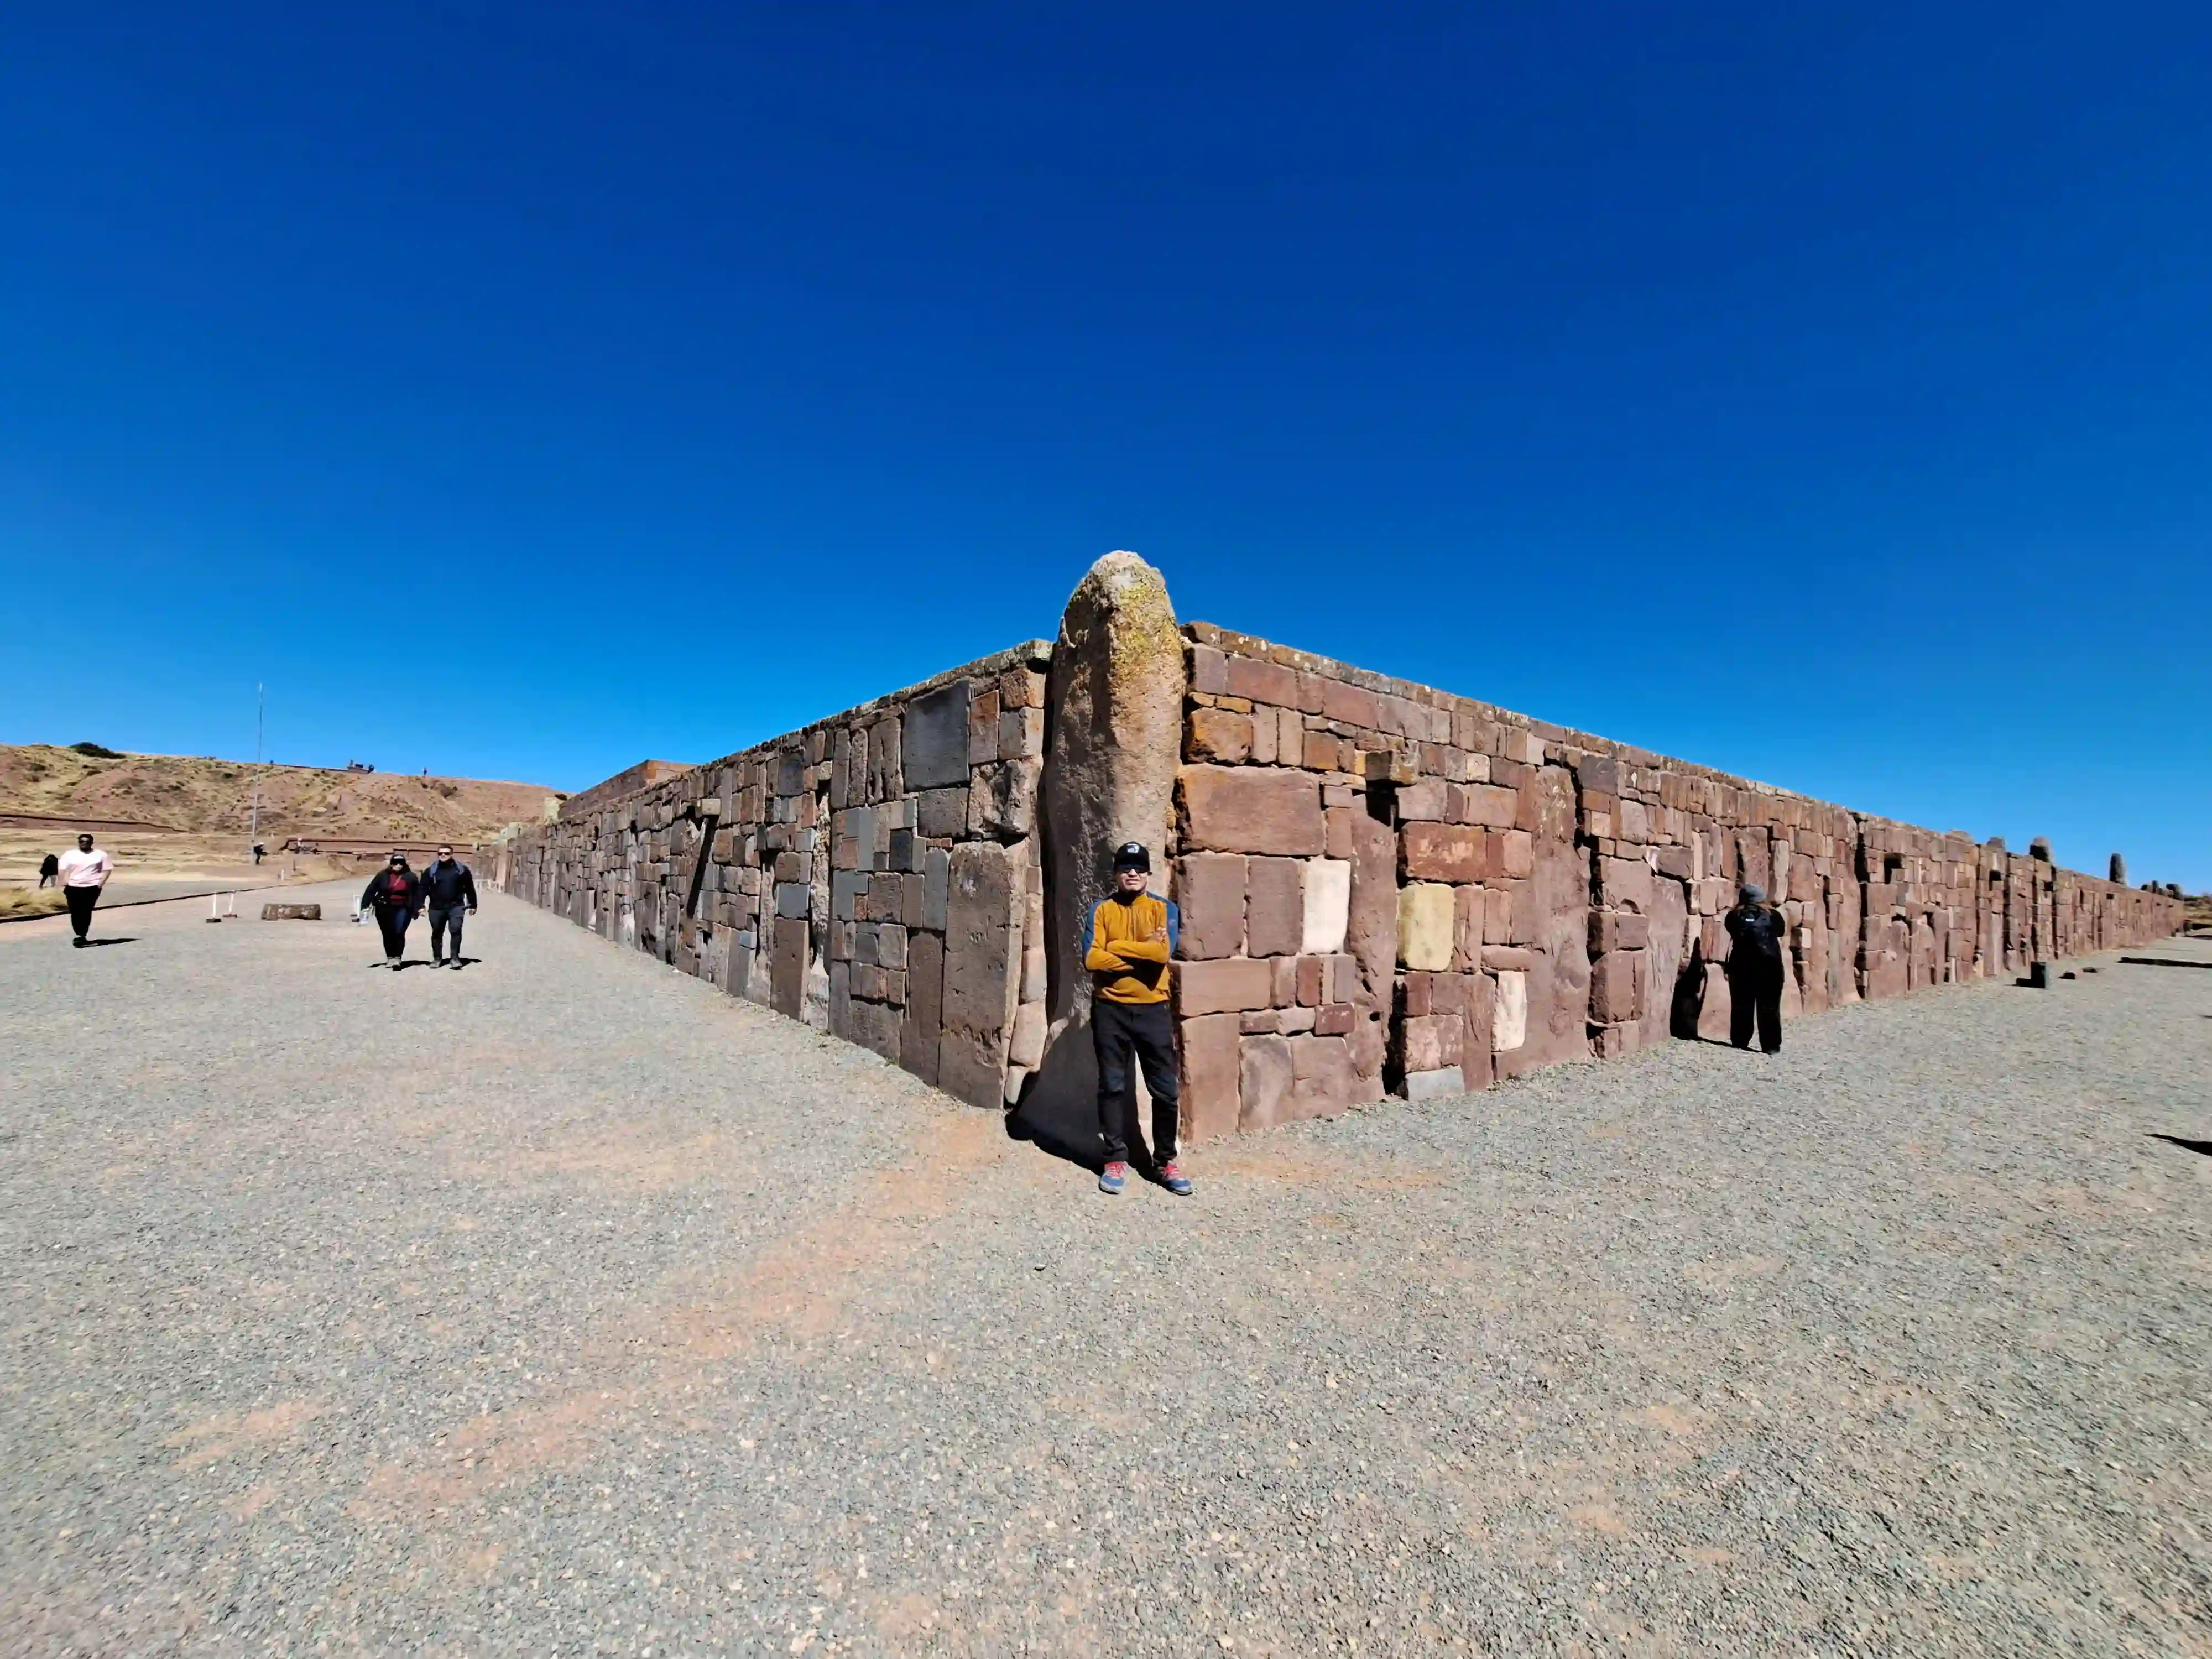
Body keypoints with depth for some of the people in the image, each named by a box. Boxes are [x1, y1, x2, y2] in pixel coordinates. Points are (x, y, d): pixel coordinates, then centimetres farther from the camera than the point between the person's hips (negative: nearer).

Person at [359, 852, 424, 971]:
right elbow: (371, 890, 1)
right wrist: (366, 905, -6)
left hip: (402, 909, -2)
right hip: (384, 909, 2)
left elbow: (417, 894, 3)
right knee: (388, 934, 10)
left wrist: (417, 909, 0)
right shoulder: (383, 875, 1)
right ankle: (390, 957, 22)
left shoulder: (411, 877, 1)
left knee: (399, 933, -12)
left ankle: (397, 958, -10)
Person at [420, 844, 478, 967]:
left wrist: (473, 905, 6)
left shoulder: (462, 869, 3)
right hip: (436, 908, 2)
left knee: (456, 930, -13)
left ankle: (455, 958, -8)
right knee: (437, 933, 12)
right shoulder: (431, 871, 5)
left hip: (456, 907, -2)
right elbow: (423, 889, 2)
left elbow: (469, 888, 6)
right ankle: (437, 958, 25)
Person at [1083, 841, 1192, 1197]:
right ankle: (1116, 1159, 21)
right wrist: (1142, 954, -13)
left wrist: (1116, 946, -12)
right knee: (1112, 1087, 8)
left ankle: (1166, 1160, 21)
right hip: (1110, 1010, 0)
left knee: (1166, 1089, 5)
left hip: (1153, 1009, 0)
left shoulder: (1164, 909, 3)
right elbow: (1091, 958, -12)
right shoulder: (1101, 909, 3)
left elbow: (1164, 951, -15)